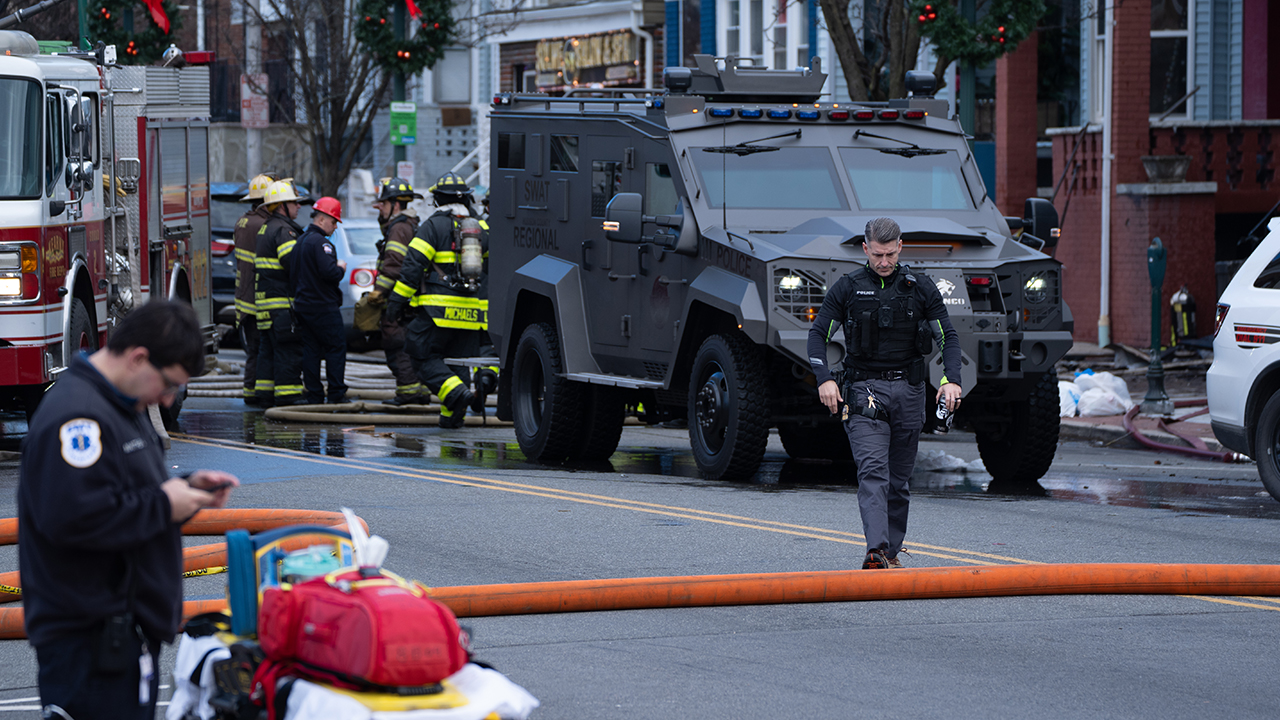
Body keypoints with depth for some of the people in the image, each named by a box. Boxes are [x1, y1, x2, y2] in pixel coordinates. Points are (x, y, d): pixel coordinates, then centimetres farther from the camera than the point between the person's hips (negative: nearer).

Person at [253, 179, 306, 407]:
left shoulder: (266, 229, 19)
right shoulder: (283, 231, -14)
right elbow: (293, 264, -23)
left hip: (266, 299, 10)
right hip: (282, 300, -10)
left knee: (269, 349, 12)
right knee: (289, 351, -8)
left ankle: (266, 395, 15)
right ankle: (287, 396, -10)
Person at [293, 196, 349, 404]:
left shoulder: (300, 241, 14)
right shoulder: (320, 242, -16)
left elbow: (293, 271, 20)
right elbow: (329, 272, -26)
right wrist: (341, 268, -5)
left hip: (302, 304, 9)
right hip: (323, 306, -9)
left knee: (310, 349, 8)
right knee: (336, 348, -2)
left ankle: (314, 395, 7)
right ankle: (336, 395, -3)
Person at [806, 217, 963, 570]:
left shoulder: (921, 288, 5)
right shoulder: (847, 288, 2)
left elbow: (948, 336, 8)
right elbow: (818, 333, 4)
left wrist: (951, 379, -8)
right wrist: (824, 379, -11)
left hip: (909, 390, 2)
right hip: (864, 389, -2)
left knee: (899, 479, 8)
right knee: (873, 471, -17)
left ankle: (892, 551, 19)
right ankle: (876, 551, -29)